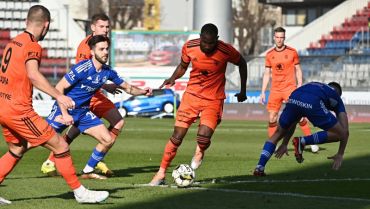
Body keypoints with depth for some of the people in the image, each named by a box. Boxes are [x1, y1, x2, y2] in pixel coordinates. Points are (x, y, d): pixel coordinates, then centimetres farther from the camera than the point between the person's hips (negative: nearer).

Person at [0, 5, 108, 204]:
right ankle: (79, 192, 3)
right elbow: (33, 75, -29)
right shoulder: (32, 46, -12)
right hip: (19, 110, -9)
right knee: (60, 146, -2)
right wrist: (59, 96, -34)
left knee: (17, 150, 25)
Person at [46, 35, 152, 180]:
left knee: (108, 140, -2)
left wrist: (142, 92, -7)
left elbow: (127, 87, 12)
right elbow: (59, 88, -20)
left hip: (83, 112, 6)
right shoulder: (82, 69, -22)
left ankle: (87, 171, 13)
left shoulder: (107, 72, -2)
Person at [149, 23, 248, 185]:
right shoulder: (189, 47, -9)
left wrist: (243, 91, 8)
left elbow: (241, 63, 5)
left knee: (203, 137, -22)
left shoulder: (226, 51, -16)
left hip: (213, 100, -2)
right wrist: (172, 79, -9)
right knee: (177, 137, -4)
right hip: (192, 95, 2)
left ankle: (199, 152, 16)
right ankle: (161, 174, 9)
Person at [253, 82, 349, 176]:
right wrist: (340, 154, 34)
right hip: (313, 104, -4)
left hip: (293, 100, 4)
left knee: (278, 134, 25)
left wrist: (284, 144, 49)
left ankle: (259, 168, 10)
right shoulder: (336, 98, 34)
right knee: (338, 134, 12)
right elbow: (345, 131, 26)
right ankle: (303, 141, -1)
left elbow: (292, 121, 44)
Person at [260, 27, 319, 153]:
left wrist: (299, 86, -3)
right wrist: (263, 92, 7)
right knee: (272, 118, -3)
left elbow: (298, 70, 5)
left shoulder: (292, 52, 0)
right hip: (275, 90, 3)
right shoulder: (270, 55, 6)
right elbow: (267, 74, 11)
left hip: (290, 88, -3)